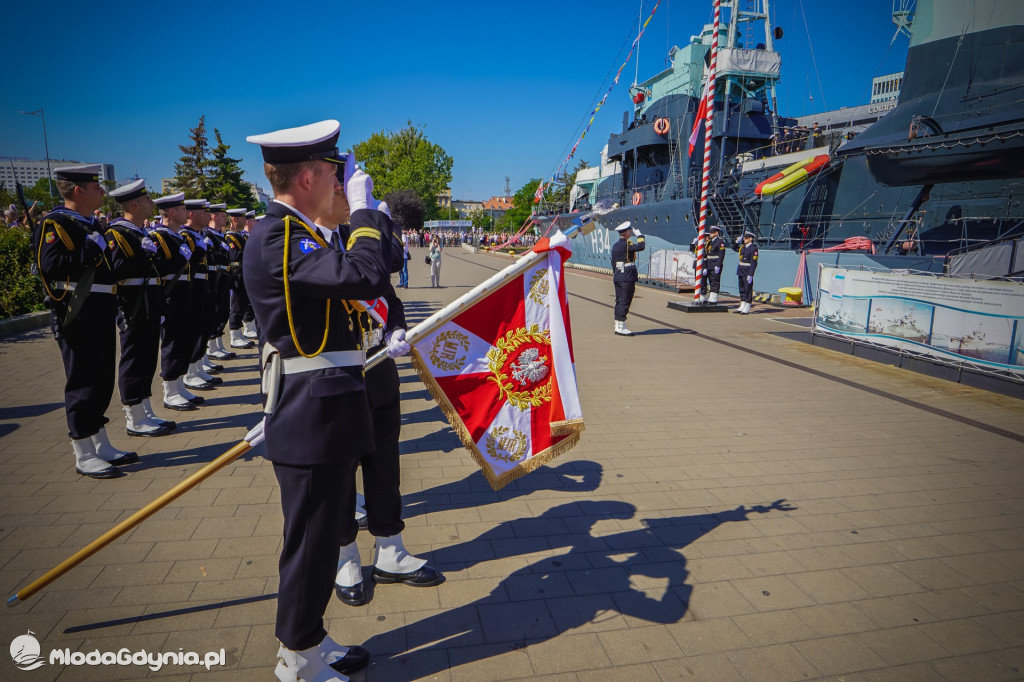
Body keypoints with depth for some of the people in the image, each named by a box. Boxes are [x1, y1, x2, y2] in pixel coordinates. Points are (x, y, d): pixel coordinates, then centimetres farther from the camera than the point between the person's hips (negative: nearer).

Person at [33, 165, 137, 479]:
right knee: (83, 383, -3)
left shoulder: (90, 224, 18)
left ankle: (101, 447, 25)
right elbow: (50, 265, -24)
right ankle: (84, 456, 8)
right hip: (77, 315, -9)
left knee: (102, 381, 14)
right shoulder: (54, 224, -10)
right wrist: (92, 247, -21)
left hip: (101, 314, 9)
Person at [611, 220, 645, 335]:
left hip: (617, 278, 9)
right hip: (627, 279, -9)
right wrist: (638, 233, -6)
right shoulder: (627, 245, -14)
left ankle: (618, 326, 15)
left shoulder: (615, 246, 12)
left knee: (619, 302, 11)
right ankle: (621, 327, -3)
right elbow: (641, 246, -19)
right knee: (625, 302, -5)